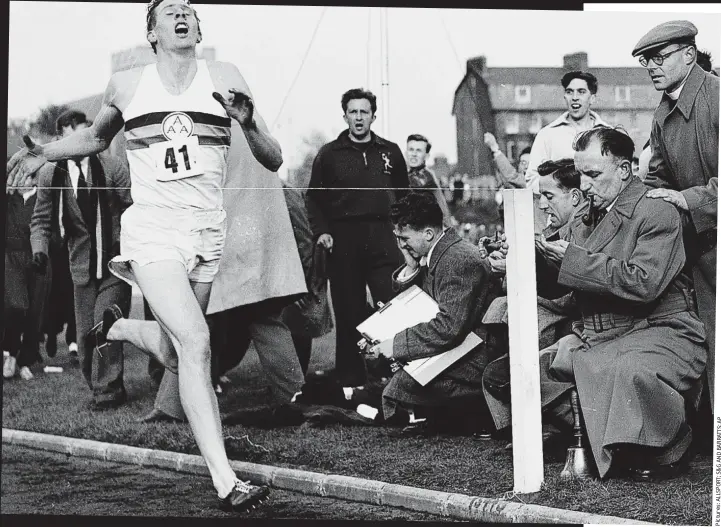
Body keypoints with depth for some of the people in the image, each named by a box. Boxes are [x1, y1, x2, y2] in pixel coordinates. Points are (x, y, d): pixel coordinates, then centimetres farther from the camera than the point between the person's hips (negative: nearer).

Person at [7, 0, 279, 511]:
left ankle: (117, 326, 48)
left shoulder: (224, 78, 3)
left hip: (208, 233, 3)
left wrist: (248, 121, -17)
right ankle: (226, 483, -20)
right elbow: (96, 137, 26)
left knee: (174, 354, 14)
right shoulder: (127, 85, 4)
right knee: (196, 342, -20)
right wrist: (43, 152, 11)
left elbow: (273, 161, 2)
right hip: (152, 230, -3)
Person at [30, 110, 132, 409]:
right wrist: (40, 249, -9)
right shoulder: (49, 174, 0)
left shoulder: (113, 169, -8)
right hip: (82, 267, 3)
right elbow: (42, 220, 7)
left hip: (115, 263, -3)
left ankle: (108, 391, -1)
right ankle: (97, 386, 21)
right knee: (85, 332, 5)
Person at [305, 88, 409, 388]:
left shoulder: (390, 152, 12)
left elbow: (403, 197, 18)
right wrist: (321, 231, -4)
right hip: (343, 241, -1)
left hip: (382, 239, 1)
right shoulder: (329, 154, 7)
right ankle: (350, 380, 8)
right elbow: (313, 197, 9)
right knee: (348, 313, 2)